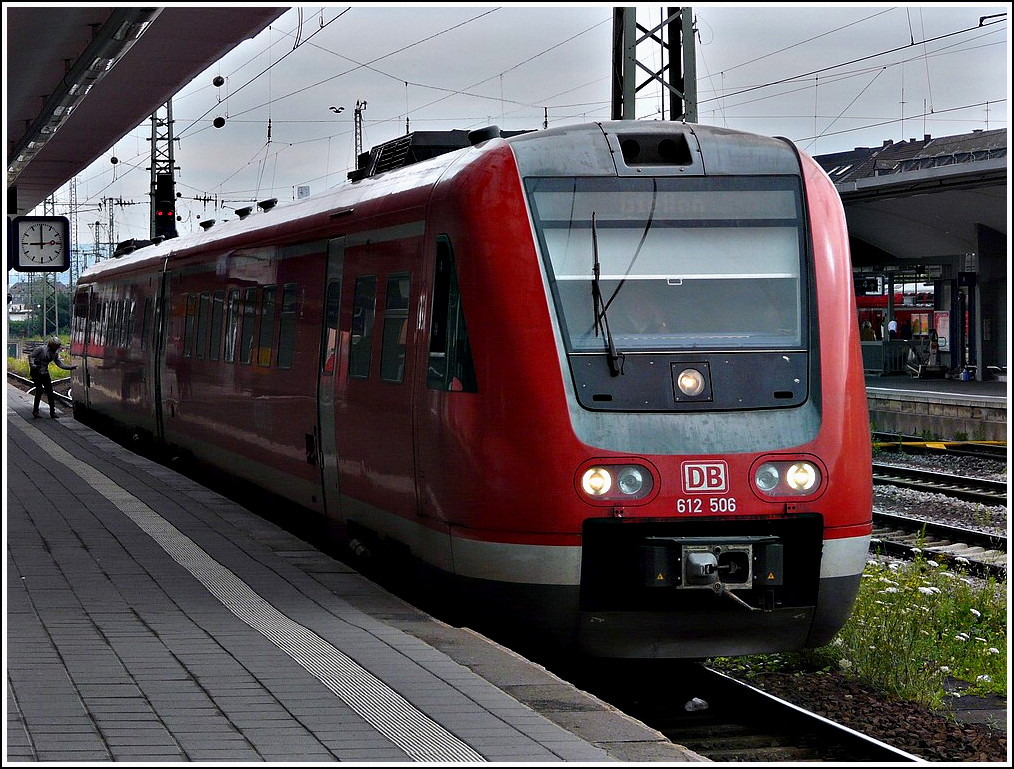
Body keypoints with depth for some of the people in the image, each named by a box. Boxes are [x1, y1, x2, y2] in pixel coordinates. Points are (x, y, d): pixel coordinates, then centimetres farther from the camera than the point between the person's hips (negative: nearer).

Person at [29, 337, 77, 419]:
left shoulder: (55, 353, 7)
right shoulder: (41, 349, -12)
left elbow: (60, 364, 9)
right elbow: (31, 356, -9)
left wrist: (70, 368, 0)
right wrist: (32, 365, -22)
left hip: (45, 373, 6)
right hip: (36, 372, -6)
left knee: (50, 391, -1)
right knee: (39, 390, -13)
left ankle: (52, 412, 2)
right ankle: (35, 411, -3)